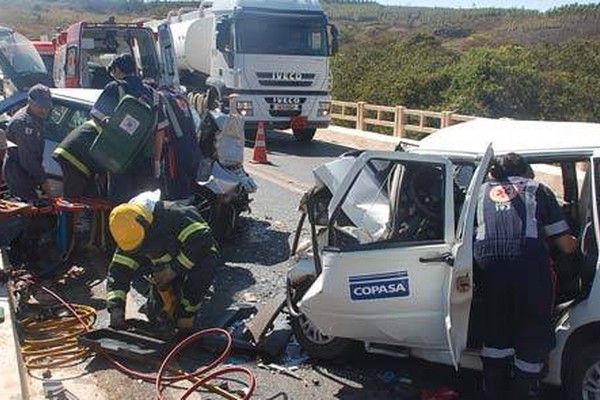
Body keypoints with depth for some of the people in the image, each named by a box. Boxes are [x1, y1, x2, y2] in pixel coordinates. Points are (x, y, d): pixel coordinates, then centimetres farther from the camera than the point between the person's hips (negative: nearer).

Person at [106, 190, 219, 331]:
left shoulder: (175, 214, -33)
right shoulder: (129, 237, -15)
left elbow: (202, 239, -37)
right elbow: (118, 271, -15)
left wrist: (174, 270, -33)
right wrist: (115, 307, -28)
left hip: (200, 255, -6)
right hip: (166, 266, 6)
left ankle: (186, 313, -20)